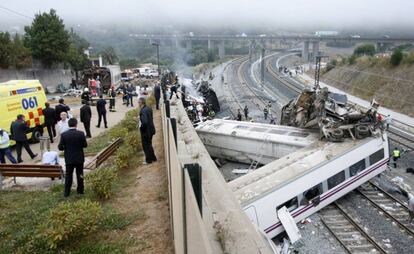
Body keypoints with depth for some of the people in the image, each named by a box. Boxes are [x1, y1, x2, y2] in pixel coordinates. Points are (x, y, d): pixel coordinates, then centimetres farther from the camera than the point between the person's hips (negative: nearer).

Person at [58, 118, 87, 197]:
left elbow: (60, 147, -9)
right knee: (80, 174, 14)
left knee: (68, 175, 13)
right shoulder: (81, 134, -14)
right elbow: (85, 145, -7)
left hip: (69, 159, 1)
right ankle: (80, 190, 25)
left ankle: (66, 192, 18)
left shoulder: (64, 135, -11)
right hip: (79, 158, 0)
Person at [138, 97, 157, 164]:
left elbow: (144, 122, -32)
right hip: (151, 129, 9)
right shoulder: (148, 108, 3)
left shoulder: (143, 111, -25)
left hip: (145, 131, -9)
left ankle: (148, 160, 18)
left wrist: (141, 127, -16)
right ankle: (153, 158, 33)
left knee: (146, 146, 7)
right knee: (149, 145, 23)